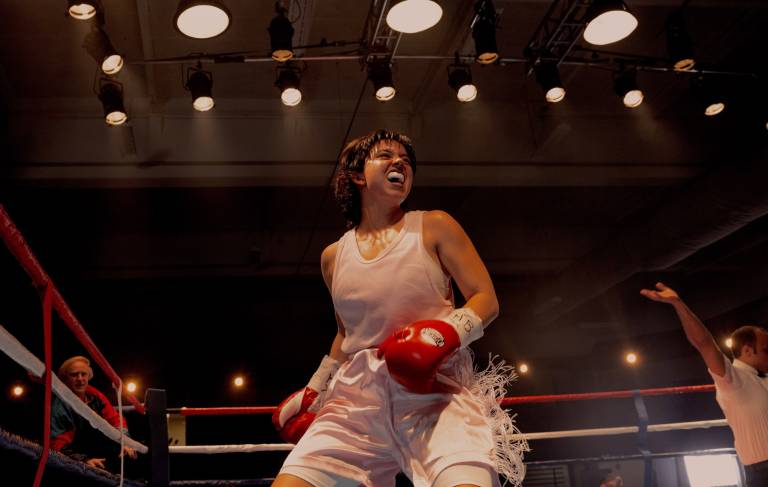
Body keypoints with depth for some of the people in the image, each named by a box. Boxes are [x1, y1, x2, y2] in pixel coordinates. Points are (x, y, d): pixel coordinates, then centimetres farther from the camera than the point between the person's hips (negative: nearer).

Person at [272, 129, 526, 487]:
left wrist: (448, 332, -18)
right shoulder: (334, 257, 16)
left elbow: (486, 299, 1)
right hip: (357, 397, 4)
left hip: (435, 389, -3)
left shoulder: (435, 228, 5)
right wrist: (314, 390, 27)